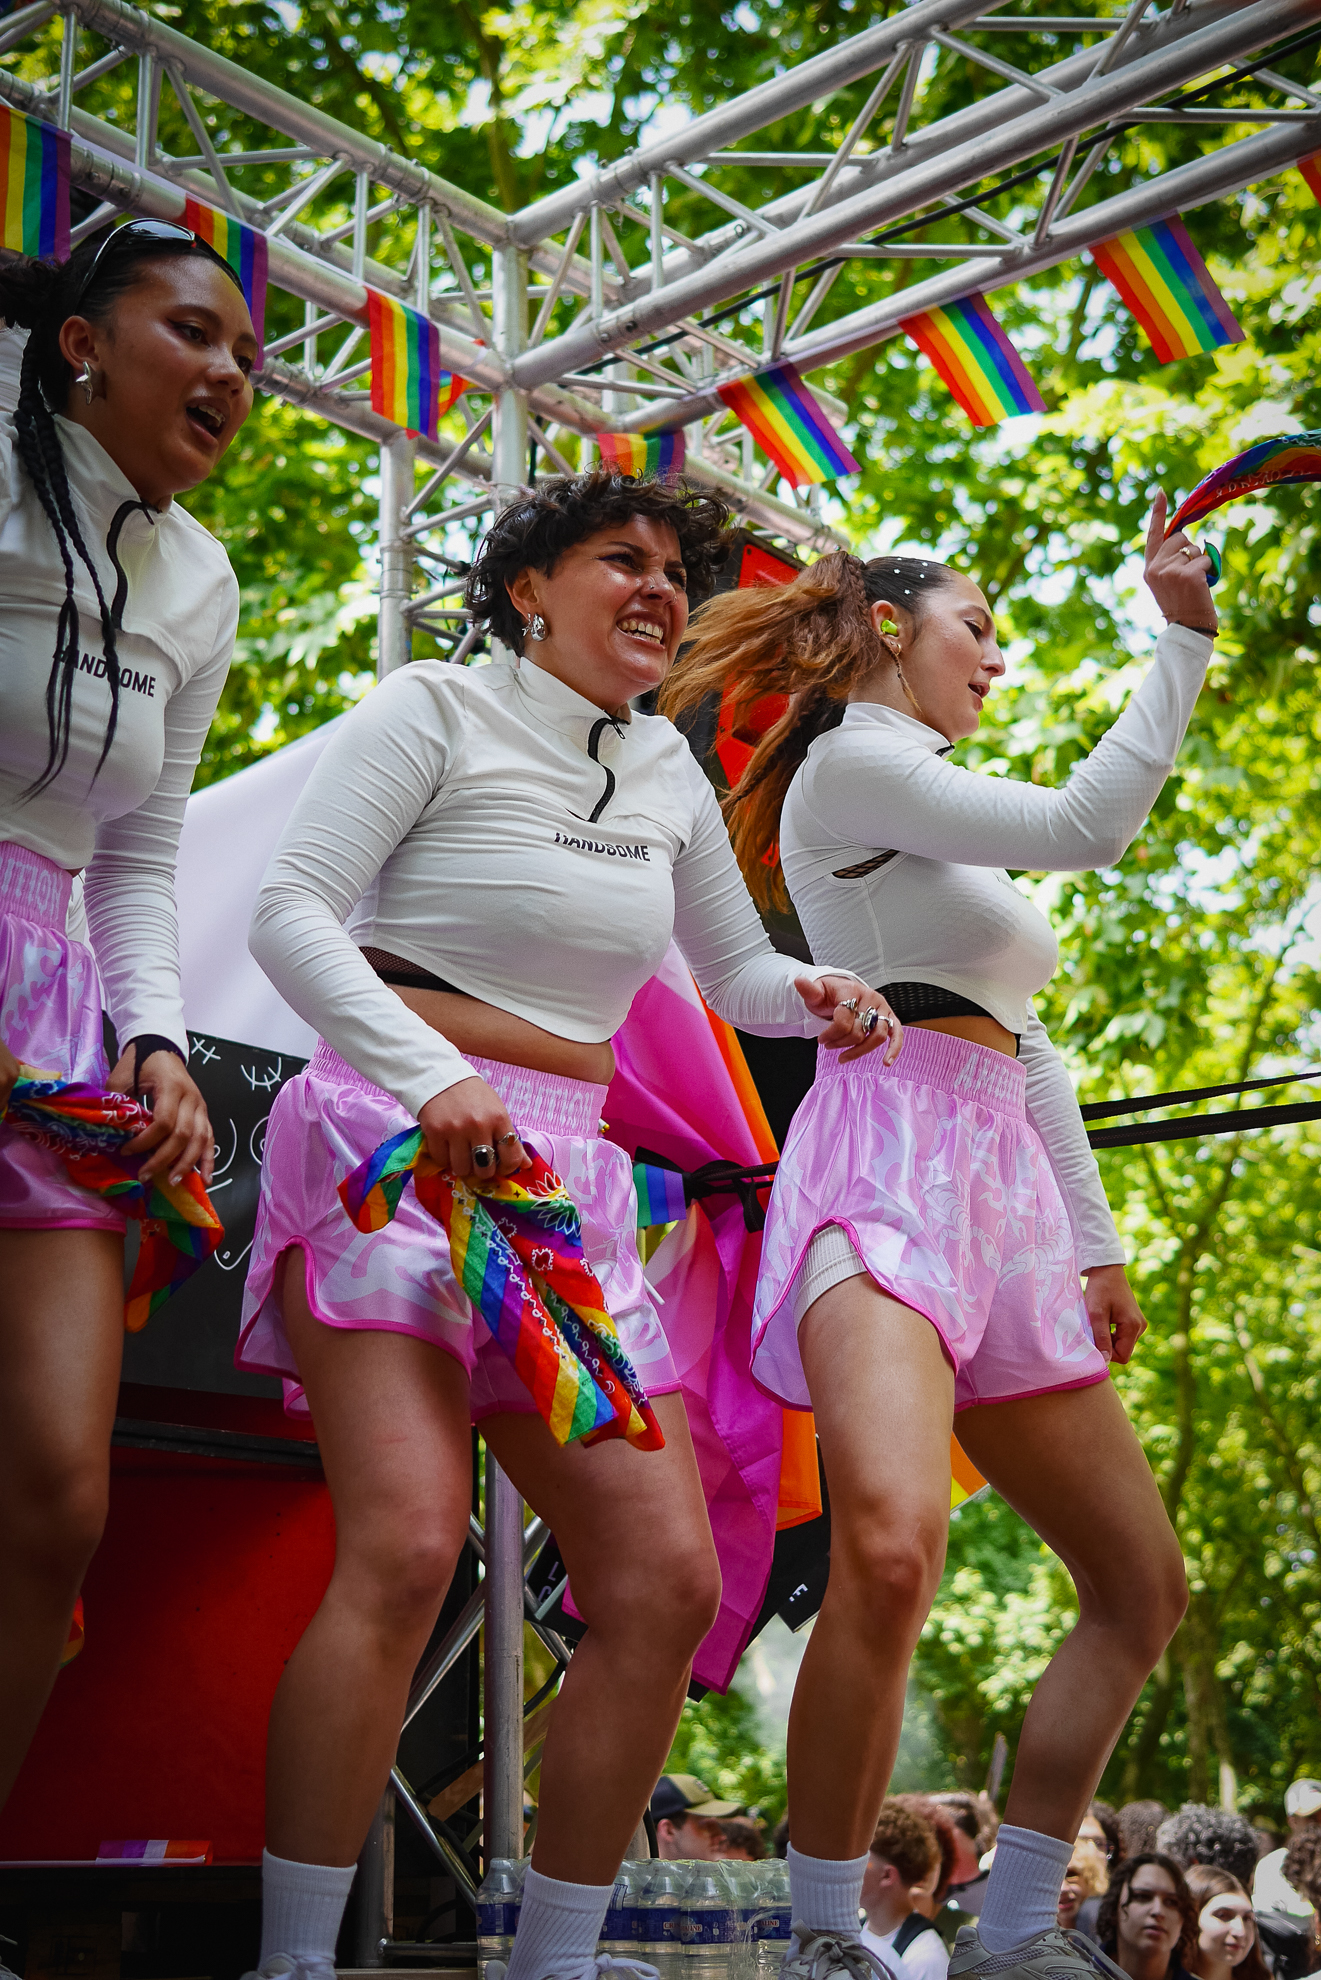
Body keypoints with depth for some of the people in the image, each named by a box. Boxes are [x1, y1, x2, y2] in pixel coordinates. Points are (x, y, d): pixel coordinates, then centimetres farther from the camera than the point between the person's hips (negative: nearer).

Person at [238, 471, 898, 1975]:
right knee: (407, 1543, -24)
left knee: (666, 1580, -5)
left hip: (565, 1172, 6)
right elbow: (291, 908, -8)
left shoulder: (669, 773, 19)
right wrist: (436, 1078, -23)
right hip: (393, 1133, -6)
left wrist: (812, 996, 5)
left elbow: (733, 971, 29)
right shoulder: (435, 708, 2)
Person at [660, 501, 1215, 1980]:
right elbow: (1084, 824, -6)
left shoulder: (948, 826, 31)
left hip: (999, 1193, 10)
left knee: (1143, 1590, 10)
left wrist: (1095, 1242, 25)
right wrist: (1182, 640, 1)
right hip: (890, 1158, -10)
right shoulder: (851, 762, 4)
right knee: (889, 1550, -33)